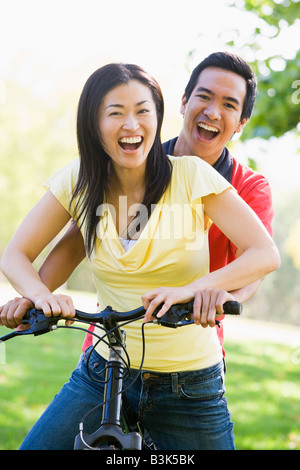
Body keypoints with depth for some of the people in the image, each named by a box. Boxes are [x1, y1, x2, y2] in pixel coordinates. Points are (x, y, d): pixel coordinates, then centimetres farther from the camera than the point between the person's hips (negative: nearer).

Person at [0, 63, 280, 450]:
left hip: (190, 386, -2)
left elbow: (265, 254, -16)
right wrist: (42, 295, -21)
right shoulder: (79, 181, -3)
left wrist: (195, 288, -33)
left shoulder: (191, 175, -11)